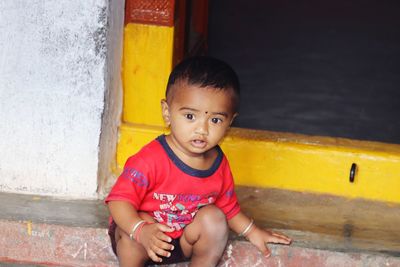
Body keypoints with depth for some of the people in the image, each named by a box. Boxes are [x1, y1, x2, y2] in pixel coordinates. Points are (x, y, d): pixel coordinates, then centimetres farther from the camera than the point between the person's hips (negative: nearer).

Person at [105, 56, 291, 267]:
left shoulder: (218, 163, -8)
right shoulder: (151, 159, -29)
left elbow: (227, 206, 11)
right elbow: (119, 200, -32)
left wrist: (252, 232, 11)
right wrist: (141, 230, -47)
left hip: (184, 241, 5)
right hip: (135, 241, -5)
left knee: (214, 217, -17)